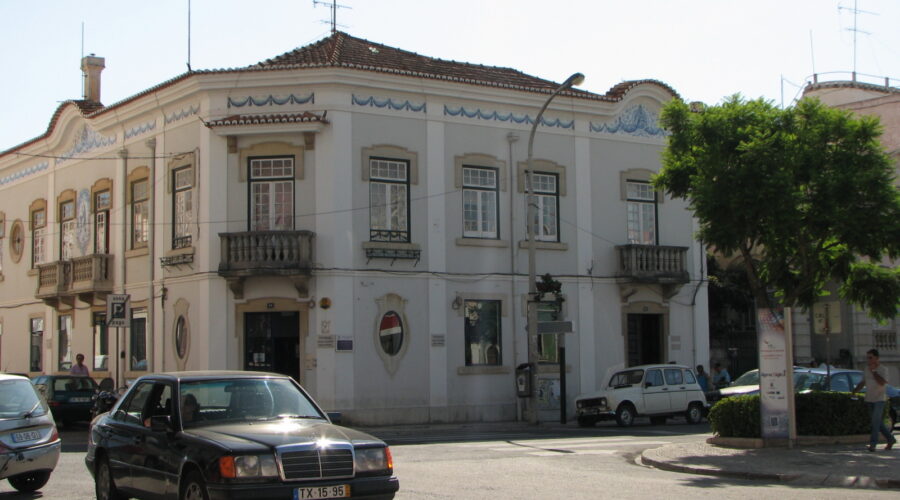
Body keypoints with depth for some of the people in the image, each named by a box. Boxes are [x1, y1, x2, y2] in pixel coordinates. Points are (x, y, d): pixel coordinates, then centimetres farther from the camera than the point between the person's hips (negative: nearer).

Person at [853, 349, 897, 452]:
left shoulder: (882, 369, -8)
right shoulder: (866, 369, 11)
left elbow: (882, 382, -23)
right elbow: (862, 382, 19)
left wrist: (873, 371, -20)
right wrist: (855, 390, 3)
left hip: (879, 399, -6)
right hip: (869, 400, 6)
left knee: (876, 421, -15)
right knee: (879, 423, 11)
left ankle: (873, 443, -17)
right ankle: (891, 439, 26)